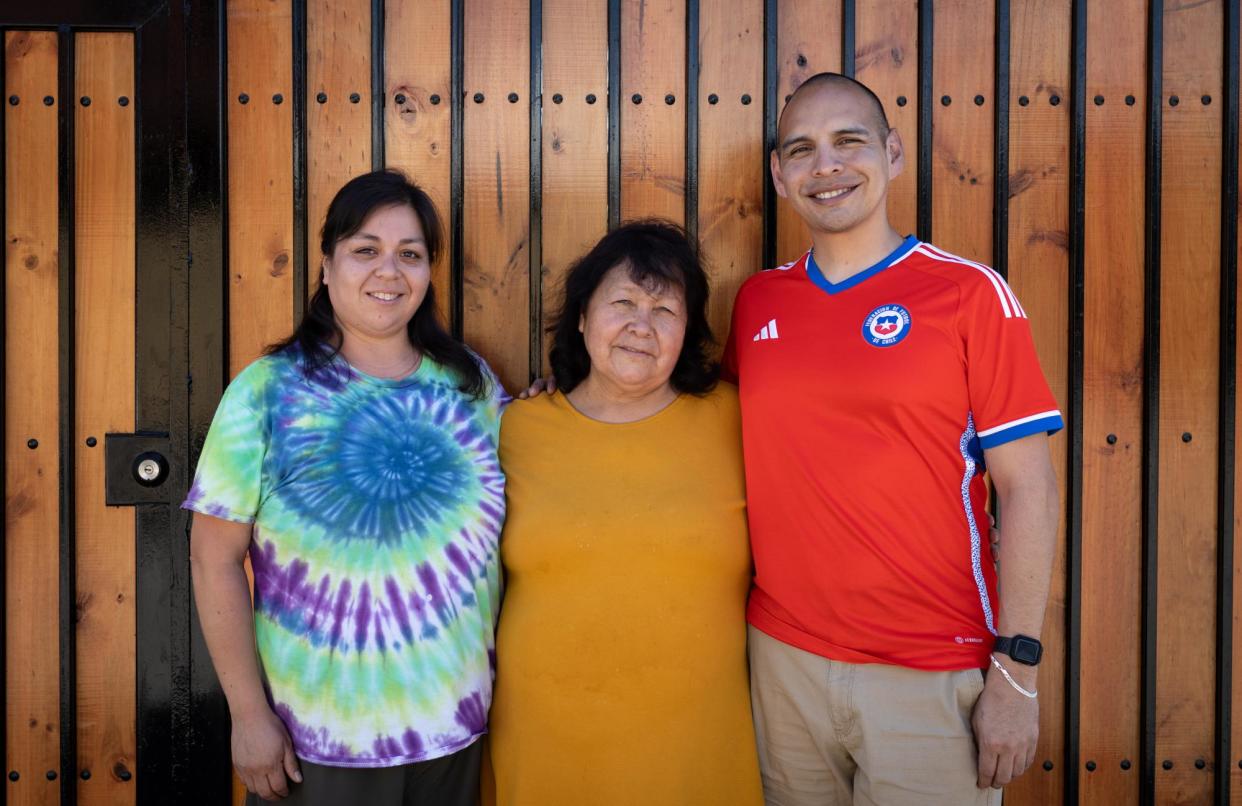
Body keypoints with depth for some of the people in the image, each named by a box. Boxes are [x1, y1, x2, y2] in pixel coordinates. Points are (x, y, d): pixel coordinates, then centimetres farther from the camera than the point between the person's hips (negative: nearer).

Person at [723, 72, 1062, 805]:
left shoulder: (969, 292, -6)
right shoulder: (756, 302, 5)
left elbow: (1027, 489, -7)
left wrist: (1017, 673, -10)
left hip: (932, 675, -3)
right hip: (782, 658, 4)